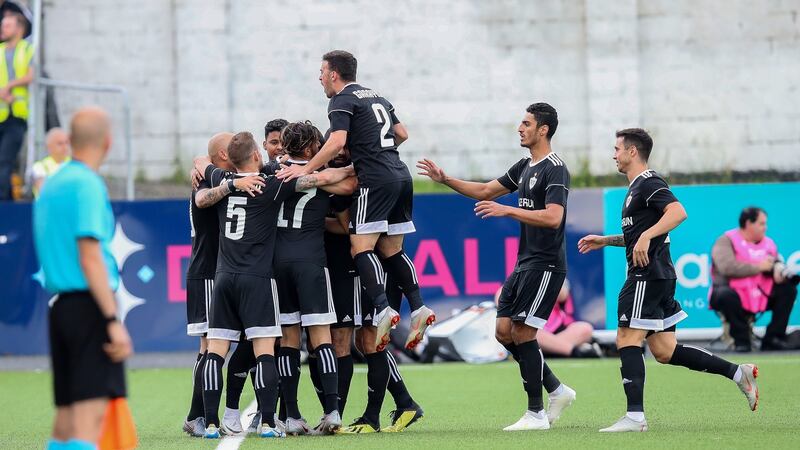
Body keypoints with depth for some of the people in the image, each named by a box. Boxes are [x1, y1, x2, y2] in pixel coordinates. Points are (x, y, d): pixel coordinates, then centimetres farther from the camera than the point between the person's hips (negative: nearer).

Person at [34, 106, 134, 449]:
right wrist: (114, 321, -19)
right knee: (90, 415, -13)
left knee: (66, 420, 9)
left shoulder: (51, 185, 16)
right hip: (90, 305, -9)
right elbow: (90, 260, -17)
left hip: (60, 305, 9)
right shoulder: (88, 185, -10)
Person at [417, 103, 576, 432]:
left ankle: (536, 413, -3)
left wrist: (507, 210, -28)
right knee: (504, 332, 6)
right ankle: (557, 391, 15)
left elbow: (553, 217, -26)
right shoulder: (526, 167, 15)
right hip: (525, 264, 9)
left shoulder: (555, 170, -13)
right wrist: (445, 179, 17)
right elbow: (486, 191, 25)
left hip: (545, 265, -9)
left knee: (522, 333, -10)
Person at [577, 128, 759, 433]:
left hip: (648, 275, -10)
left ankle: (635, 416, -12)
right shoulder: (637, 187, 22)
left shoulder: (648, 183, -9)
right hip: (657, 276, 10)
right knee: (664, 351, 8)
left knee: (627, 339, -10)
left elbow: (678, 212, -26)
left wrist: (645, 237, -33)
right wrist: (604, 241, 27)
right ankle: (738, 373, 9)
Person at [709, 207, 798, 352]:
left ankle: (773, 338, -7)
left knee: (788, 289, -9)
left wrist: (779, 269, -16)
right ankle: (741, 340, -21)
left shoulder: (768, 243, 13)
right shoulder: (726, 241, -8)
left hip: (760, 298, 6)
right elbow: (727, 268, -24)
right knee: (726, 295, -39)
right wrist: (758, 267, -19)